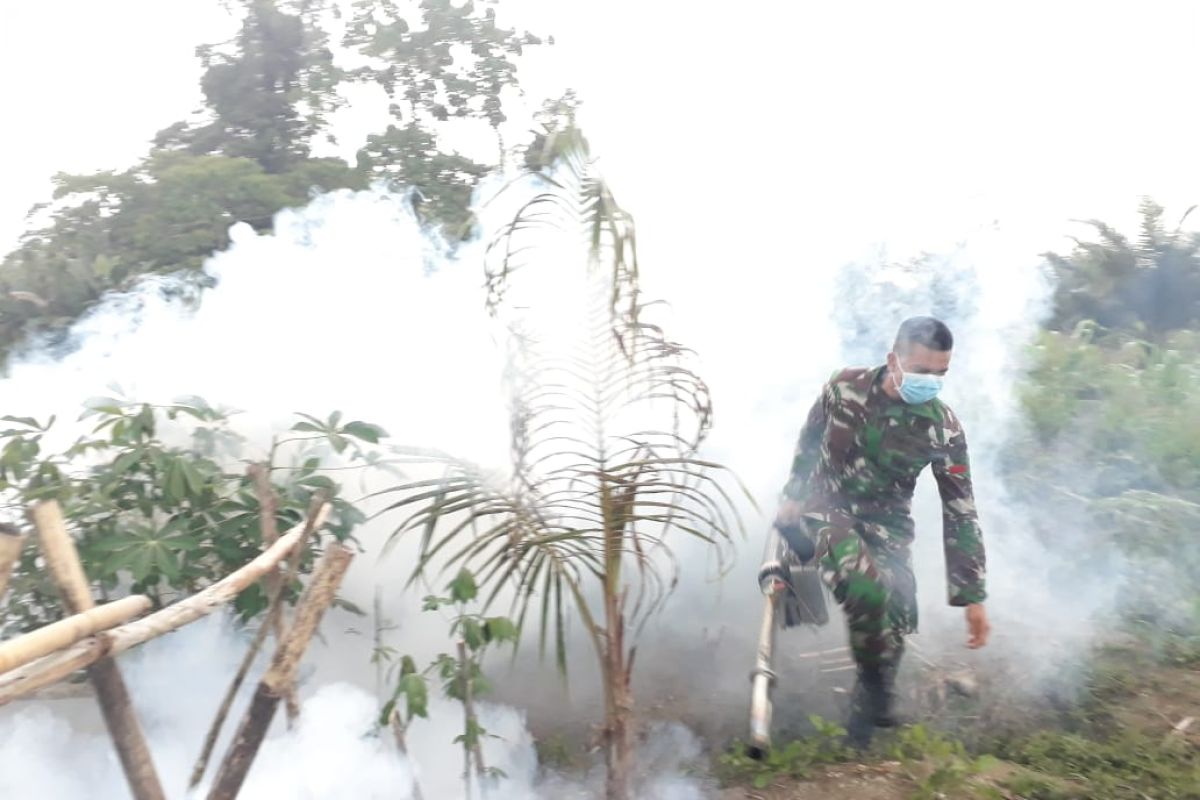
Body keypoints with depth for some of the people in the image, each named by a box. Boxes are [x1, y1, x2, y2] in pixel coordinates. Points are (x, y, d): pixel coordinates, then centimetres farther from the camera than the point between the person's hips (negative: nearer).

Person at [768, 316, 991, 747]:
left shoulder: (944, 430, -15)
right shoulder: (844, 387, -15)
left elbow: (960, 515, -10)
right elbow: (808, 441, 5)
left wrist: (972, 596, -10)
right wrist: (792, 495, 14)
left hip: (887, 524, 2)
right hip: (827, 507, -2)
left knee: (898, 617, -11)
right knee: (867, 592, -29)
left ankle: (866, 709, 18)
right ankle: (875, 685, -3)